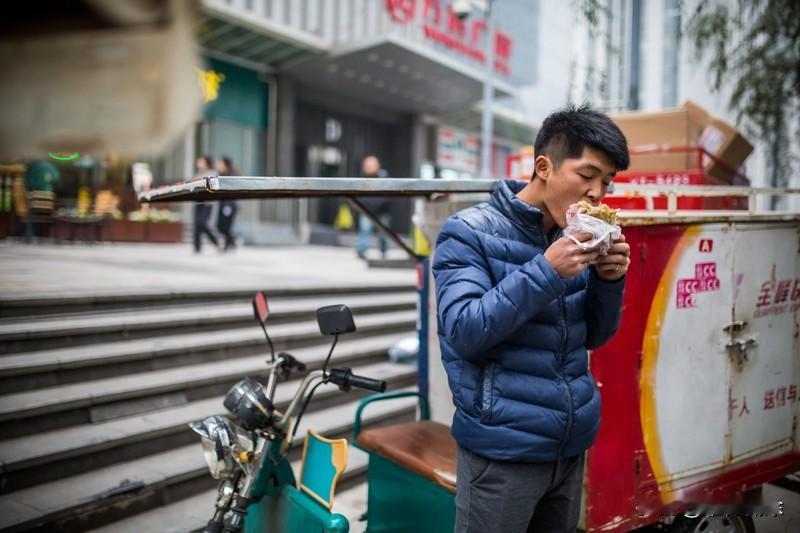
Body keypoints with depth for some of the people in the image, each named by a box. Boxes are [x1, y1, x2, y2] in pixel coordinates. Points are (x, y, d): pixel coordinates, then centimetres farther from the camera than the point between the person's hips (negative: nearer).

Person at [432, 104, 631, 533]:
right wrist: (546, 272, -24)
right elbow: (464, 332, -19)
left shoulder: (573, 238, 6)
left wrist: (608, 281, -8)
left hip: (571, 444, 6)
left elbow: (593, 337, 10)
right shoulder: (469, 233, -11)